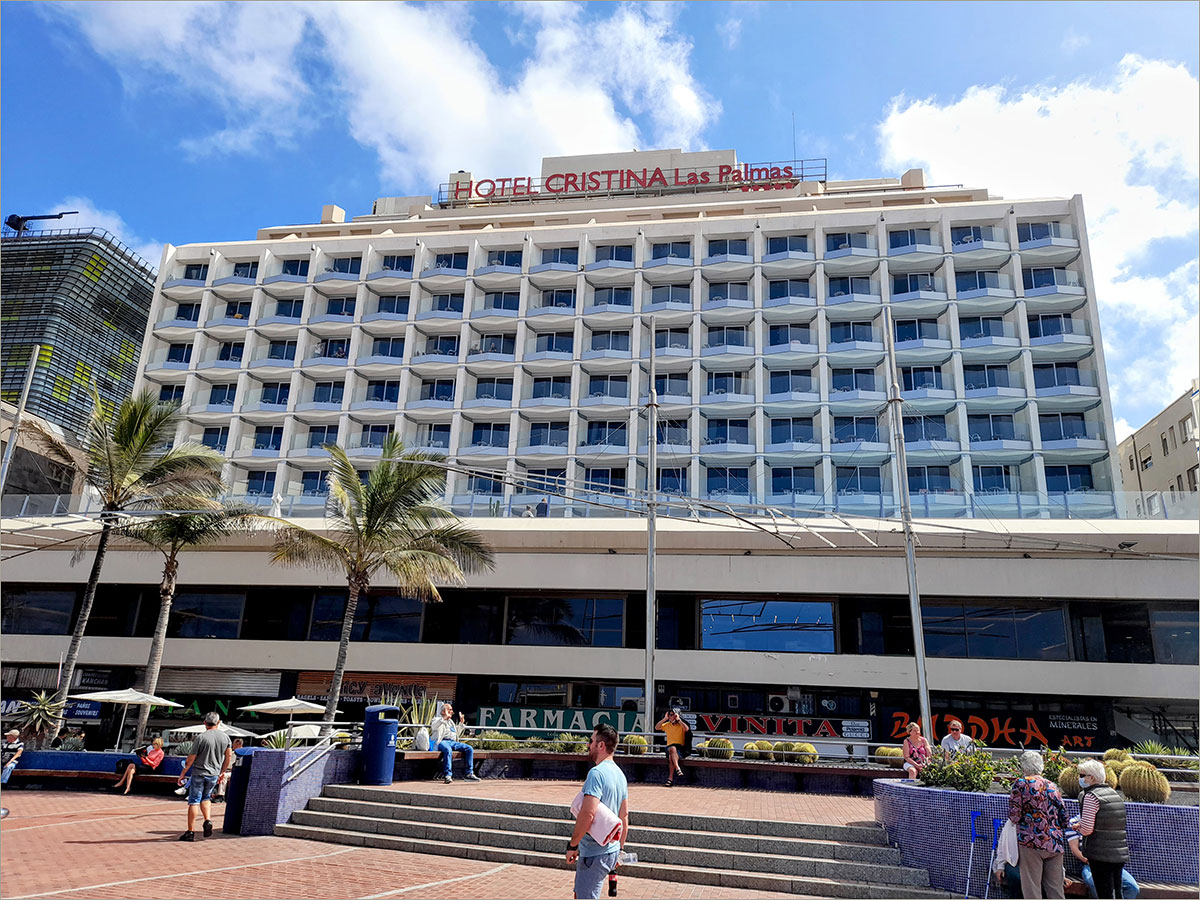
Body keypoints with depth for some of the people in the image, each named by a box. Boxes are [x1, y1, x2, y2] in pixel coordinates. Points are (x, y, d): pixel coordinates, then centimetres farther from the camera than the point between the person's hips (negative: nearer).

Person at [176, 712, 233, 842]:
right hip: (214, 775, 4)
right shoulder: (225, 737, 1)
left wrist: (183, 773, 4)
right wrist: (222, 772, 20)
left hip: (199, 773, -4)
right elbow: (229, 756, 7)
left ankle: (191, 831, 4)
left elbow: (190, 759, -9)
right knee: (206, 798, 23)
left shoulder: (201, 738, -12)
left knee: (194, 801, 3)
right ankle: (208, 820, 4)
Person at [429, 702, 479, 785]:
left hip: (453, 742, 7)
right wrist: (445, 717, -16)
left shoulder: (451, 721, 34)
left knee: (469, 749, -13)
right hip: (442, 741, -7)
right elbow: (433, 726, -12)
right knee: (448, 750, -41)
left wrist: (461, 722, 32)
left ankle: (469, 774, -15)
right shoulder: (438, 719, 13)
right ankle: (447, 775, -40)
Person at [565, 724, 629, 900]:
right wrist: (620, 849, 24)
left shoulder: (596, 773, -19)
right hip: (611, 851, 9)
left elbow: (587, 813, -28)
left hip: (594, 853, -9)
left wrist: (572, 845, -18)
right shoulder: (620, 774, 11)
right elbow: (624, 816, 17)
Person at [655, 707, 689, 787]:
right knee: (672, 749, -34)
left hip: (680, 748, -2)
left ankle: (670, 778, -34)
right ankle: (677, 768, -41)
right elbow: (656, 728, 4)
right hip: (669, 746, 2)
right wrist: (664, 719, -2)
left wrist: (678, 719, -17)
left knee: (671, 756, -33)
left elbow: (687, 729, -20)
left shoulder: (681, 724, 2)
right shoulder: (667, 725, 14)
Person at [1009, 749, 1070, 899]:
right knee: (1055, 888, 12)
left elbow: (1014, 816, -9)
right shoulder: (1051, 786, 11)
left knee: (1031, 888, 1)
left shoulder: (1020, 784, -5)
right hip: (1054, 843, 5)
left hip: (1031, 842, -5)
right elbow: (1064, 817, 12)